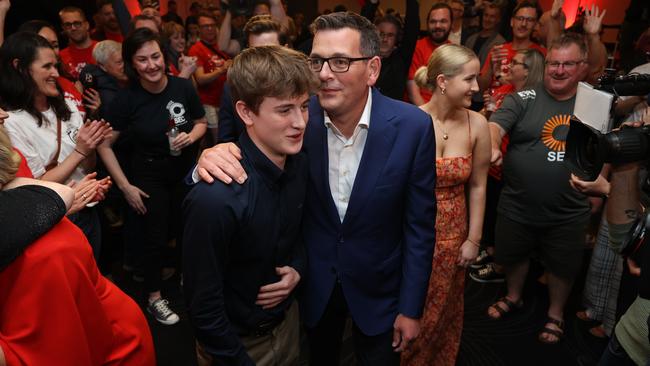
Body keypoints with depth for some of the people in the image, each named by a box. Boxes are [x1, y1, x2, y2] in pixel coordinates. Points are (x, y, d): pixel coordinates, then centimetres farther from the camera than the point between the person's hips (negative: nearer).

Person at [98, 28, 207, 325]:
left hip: (185, 170, 3)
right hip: (149, 176, -2)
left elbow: (201, 122, 4)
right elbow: (104, 145, -9)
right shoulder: (127, 100, -18)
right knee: (155, 237, 8)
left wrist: (191, 137, -18)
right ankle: (154, 298, 30)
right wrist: (125, 186, -11)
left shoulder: (183, 87, -13)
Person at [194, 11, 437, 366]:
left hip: (378, 286, -1)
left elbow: (419, 224, -12)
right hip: (314, 282, 2)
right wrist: (213, 160, -32)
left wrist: (411, 307, -7)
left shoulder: (413, 127, -19)